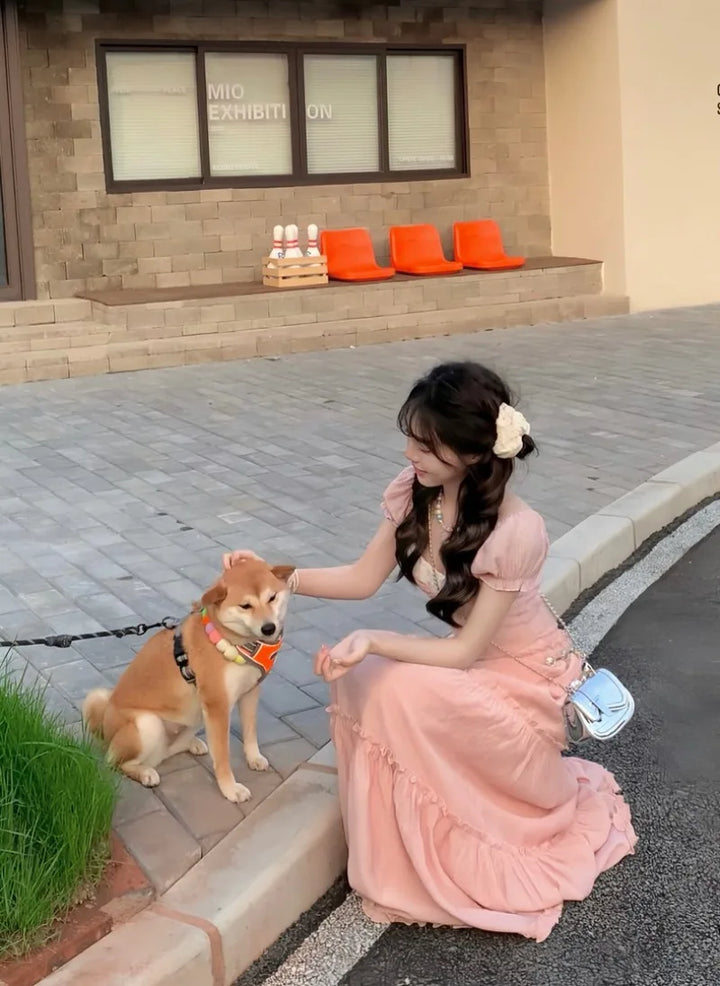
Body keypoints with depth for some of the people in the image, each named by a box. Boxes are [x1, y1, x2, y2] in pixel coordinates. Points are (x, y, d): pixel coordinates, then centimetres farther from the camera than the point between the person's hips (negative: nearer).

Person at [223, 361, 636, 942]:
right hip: (467, 660, 7)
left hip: (525, 675, -6)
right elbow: (364, 579, -1)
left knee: (397, 689, -29)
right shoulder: (415, 493, -13)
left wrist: (373, 641, -35)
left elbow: (464, 652, -25)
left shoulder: (516, 532, -32)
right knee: (362, 683, -21)